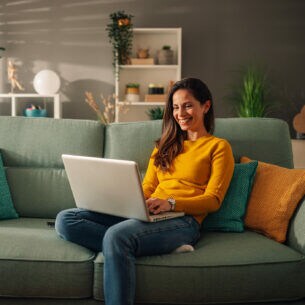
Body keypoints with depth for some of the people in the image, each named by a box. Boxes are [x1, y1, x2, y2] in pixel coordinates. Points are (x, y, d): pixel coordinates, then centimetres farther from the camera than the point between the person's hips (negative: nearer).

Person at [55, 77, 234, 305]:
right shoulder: (165, 145, 29)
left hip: (183, 220, -6)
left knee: (117, 235, -38)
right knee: (65, 219, -15)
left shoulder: (218, 147, 10)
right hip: (146, 215, 7)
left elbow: (213, 200, 0)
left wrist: (171, 203, -17)